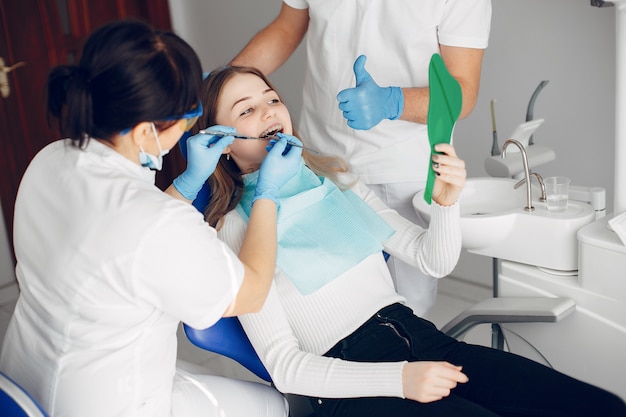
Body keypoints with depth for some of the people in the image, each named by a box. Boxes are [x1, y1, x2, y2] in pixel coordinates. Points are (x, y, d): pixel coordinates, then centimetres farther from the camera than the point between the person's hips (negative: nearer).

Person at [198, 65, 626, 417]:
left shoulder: (337, 179, 13)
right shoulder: (236, 230, -3)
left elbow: (434, 261, 13)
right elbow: (284, 365, -9)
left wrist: (446, 202, -8)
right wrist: (398, 379, -20)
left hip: (421, 338, 6)